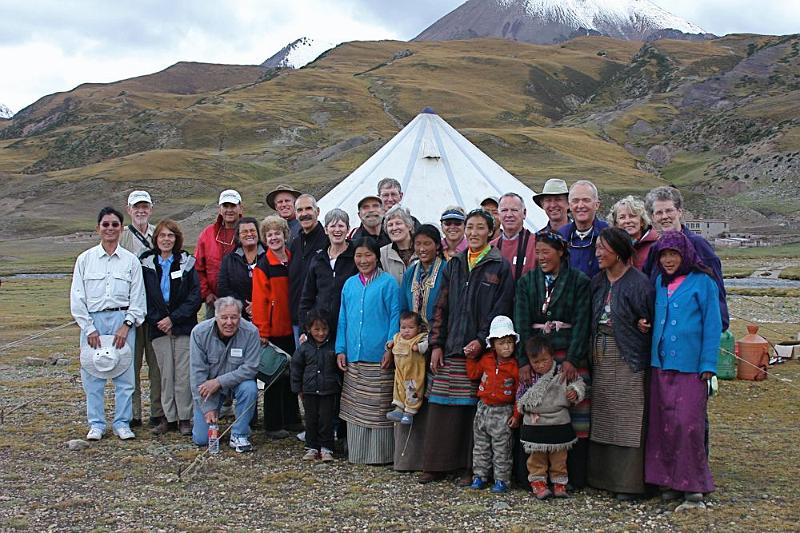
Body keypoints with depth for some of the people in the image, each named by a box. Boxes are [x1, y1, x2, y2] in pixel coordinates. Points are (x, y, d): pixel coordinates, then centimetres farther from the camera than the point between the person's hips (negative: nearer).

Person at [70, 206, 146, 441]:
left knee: (125, 373, 0)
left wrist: (126, 325, -7)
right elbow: (77, 297, 3)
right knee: (93, 374, 2)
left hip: (123, 320, 0)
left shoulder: (131, 260, 5)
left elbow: (138, 298, 4)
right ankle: (96, 424, 14)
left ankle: (122, 423, 11)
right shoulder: (85, 259, 5)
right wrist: (89, 328, -4)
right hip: (93, 320, 0)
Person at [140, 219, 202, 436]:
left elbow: (195, 296, -2)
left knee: (183, 373, -3)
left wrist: (173, 318, -10)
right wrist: (157, 320, -9)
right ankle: (168, 416, 11)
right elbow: (143, 297, 4)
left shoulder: (187, 263, 3)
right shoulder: (146, 264, 7)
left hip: (183, 326, -1)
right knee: (165, 373, 2)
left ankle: (184, 418, 4)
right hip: (158, 327, 1)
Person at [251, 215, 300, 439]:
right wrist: (262, 331, -14)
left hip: (291, 328, 5)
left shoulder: (292, 261, 7)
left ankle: (291, 417, 29)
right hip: (273, 329, -5)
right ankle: (273, 425, 10)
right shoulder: (263, 266, -9)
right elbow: (259, 301, -11)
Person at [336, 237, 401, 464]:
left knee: (379, 408, 0)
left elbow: (395, 317, -5)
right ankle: (356, 452, 19)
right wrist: (340, 349, 7)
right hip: (353, 358, 5)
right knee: (355, 407, 10)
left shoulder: (388, 283, -3)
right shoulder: (349, 284, 12)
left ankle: (380, 453, 9)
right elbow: (343, 319, 15)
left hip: (379, 359, -5)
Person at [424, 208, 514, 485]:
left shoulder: (500, 267, 1)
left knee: (474, 408, -2)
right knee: (442, 407, 3)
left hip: (480, 349, -4)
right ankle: (437, 464, 13)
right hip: (451, 349, 4)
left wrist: (481, 340, -13)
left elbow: (501, 308, -4)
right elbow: (441, 307, 12)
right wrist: (436, 344, 5)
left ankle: (470, 467, 8)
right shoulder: (454, 265, 13)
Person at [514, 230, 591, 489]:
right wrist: (524, 361, -7)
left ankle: (573, 476, 1)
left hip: (569, 356, -2)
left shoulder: (579, 281, 4)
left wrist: (572, 360, -14)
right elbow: (521, 323, 3)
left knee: (574, 413, -6)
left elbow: (581, 323, -3)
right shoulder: (526, 282, 12)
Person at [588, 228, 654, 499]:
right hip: (600, 359, 7)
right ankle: (603, 476, 21)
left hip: (627, 361, -7)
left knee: (628, 421, -4)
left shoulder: (639, 283, -8)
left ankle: (629, 482, 3)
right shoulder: (597, 282, 12)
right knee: (602, 419, 11)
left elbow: (651, 321, -5)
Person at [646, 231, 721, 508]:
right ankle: (669, 480, 15)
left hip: (690, 366, -5)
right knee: (662, 422, 5)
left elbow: (712, 325, -4)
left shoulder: (702, 283, -3)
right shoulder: (659, 283, 13)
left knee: (687, 423, -8)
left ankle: (693, 485, 3)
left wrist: (708, 364, -8)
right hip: (661, 363, 5)